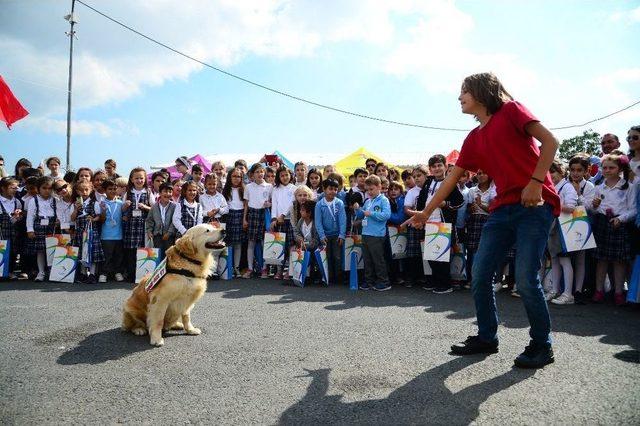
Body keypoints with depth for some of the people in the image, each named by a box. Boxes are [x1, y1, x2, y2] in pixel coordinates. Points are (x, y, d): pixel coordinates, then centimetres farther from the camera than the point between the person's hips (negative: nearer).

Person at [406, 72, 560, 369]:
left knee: (525, 279, -12)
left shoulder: (510, 111, 0)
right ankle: (486, 338, 19)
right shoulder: (474, 139, 17)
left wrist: (536, 182, -18)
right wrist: (426, 212, 21)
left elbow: (550, 141, -7)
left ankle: (542, 346, 8)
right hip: (503, 209, 7)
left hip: (535, 204, -7)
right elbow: (451, 179, 20)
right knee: (480, 275, 2)